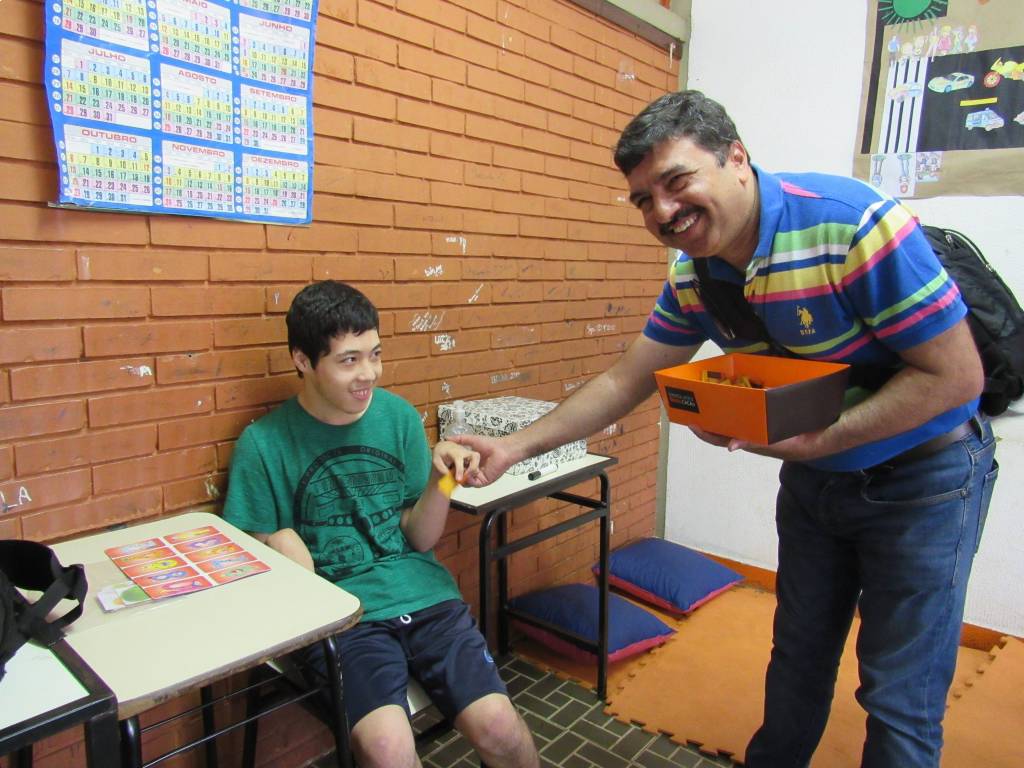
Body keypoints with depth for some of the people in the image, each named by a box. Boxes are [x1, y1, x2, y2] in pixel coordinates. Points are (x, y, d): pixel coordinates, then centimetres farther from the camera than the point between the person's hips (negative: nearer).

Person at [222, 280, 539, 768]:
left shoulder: (399, 416, 3)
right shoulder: (264, 445, -4)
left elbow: (420, 539, 4)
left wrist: (439, 477, -13)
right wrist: (282, 542, -15)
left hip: (424, 596, 2)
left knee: (498, 728, -16)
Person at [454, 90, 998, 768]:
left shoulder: (852, 223, -28)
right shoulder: (692, 277, -9)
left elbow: (956, 376, -23)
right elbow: (625, 382, -2)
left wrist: (811, 441, -28)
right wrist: (516, 447, -6)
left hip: (921, 475, -5)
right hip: (815, 478, 5)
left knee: (899, 699, 4)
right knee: (798, 658, 20)